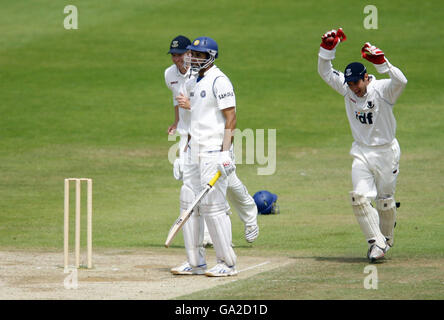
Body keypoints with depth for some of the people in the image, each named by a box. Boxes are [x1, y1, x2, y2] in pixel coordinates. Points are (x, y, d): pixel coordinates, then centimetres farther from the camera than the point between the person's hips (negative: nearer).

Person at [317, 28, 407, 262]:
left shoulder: (382, 90, -17)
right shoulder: (347, 89, -2)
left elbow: (400, 81, -38)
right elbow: (325, 72, 2)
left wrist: (380, 61, -48)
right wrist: (328, 48, -14)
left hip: (386, 152, -4)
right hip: (361, 153, 4)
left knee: (385, 202, 6)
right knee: (359, 197, -13)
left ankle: (386, 240, 30)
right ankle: (376, 243, -9)